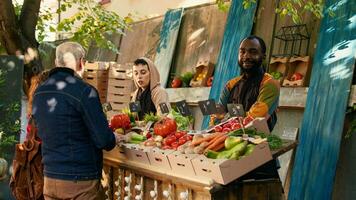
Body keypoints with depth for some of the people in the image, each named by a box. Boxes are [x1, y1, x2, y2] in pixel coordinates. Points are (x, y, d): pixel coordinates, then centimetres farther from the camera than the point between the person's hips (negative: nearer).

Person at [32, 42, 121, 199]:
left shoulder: (39, 92, 4)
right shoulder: (84, 91, -18)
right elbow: (104, 140, -18)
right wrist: (114, 138, 4)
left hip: (49, 178, 6)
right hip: (81, 181, -6)